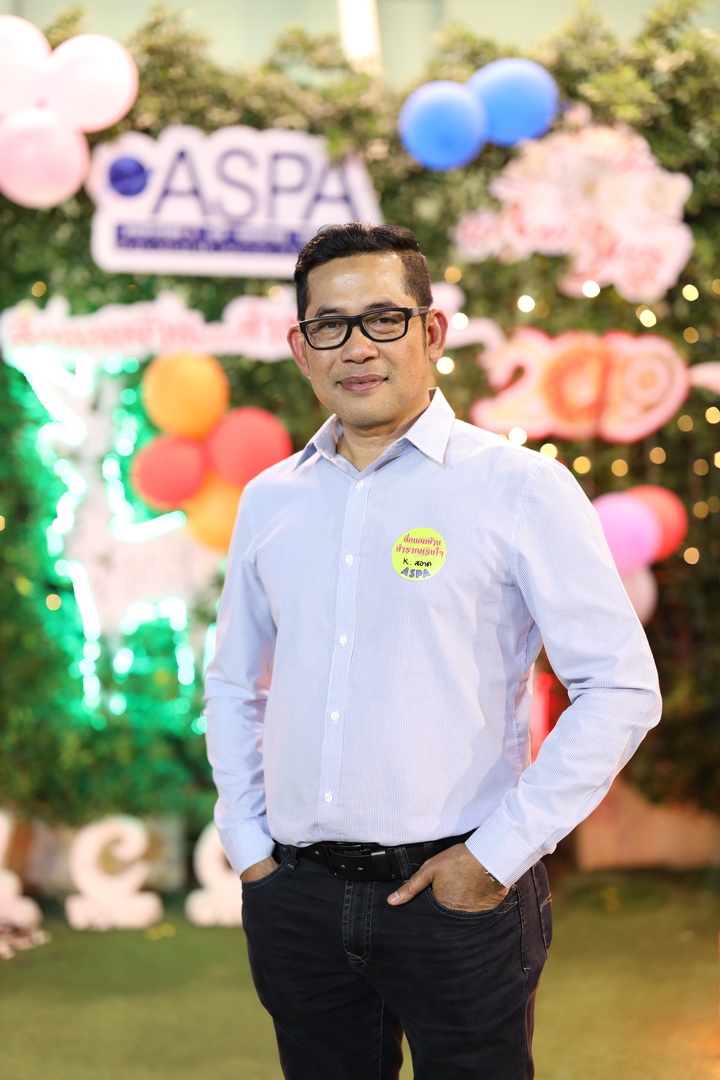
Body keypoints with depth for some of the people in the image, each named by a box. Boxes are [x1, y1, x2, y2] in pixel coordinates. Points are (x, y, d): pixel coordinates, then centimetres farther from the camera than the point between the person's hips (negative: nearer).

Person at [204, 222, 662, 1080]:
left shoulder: (519, 487, -6)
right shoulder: (268, 502, 8)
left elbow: (621, 689, -8)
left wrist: (497, 856, -10)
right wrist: (246, 841, 8)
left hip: (456, 893, -4)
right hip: (297, 899, 4)